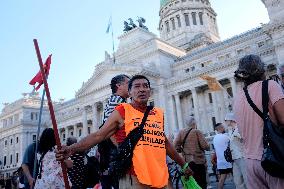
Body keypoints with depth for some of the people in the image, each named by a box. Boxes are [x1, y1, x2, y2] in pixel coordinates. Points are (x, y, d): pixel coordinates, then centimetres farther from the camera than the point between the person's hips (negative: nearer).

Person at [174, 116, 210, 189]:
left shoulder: (181, 132, 3)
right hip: (199, 161, -4)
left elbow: (175, 146, -3)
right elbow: (206, 146, -14)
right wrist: (208, 146, 8)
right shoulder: (197, 132, -9)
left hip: (187, 162, 4)